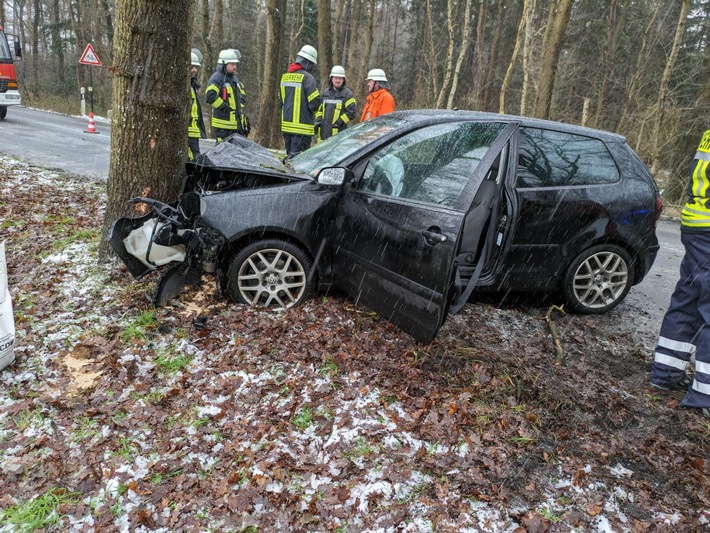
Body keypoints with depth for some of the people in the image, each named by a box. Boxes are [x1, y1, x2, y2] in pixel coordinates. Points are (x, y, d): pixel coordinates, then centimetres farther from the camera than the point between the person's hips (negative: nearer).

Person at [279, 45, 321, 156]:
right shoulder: (307, 77, -13)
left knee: (290, 155, 15)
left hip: (286, 125, 7)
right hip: (302, 127, -7)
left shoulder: (285, 76, 11)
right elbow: (314, 103, -15)